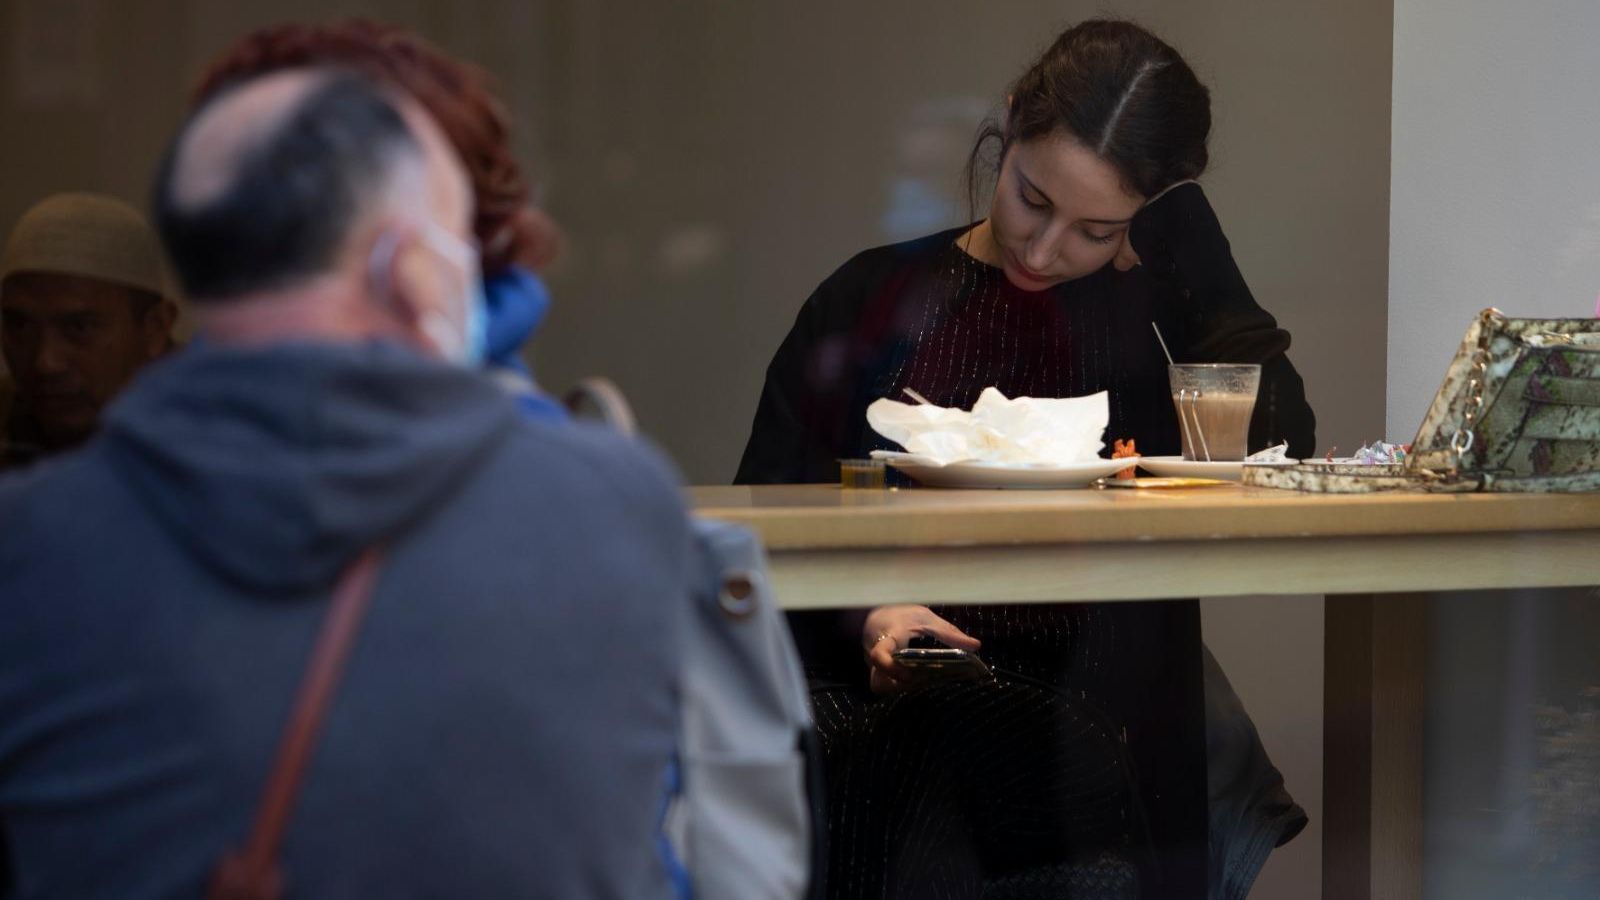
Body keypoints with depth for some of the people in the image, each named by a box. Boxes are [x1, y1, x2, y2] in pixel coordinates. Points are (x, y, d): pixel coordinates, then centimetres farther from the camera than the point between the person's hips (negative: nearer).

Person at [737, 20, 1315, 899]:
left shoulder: (1155, 311, 13)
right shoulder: (874, 300, 12)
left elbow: (1279, 446, -6)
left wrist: (1184, 240, 0)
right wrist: (866, 616, -13)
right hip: (877, 697, 1)